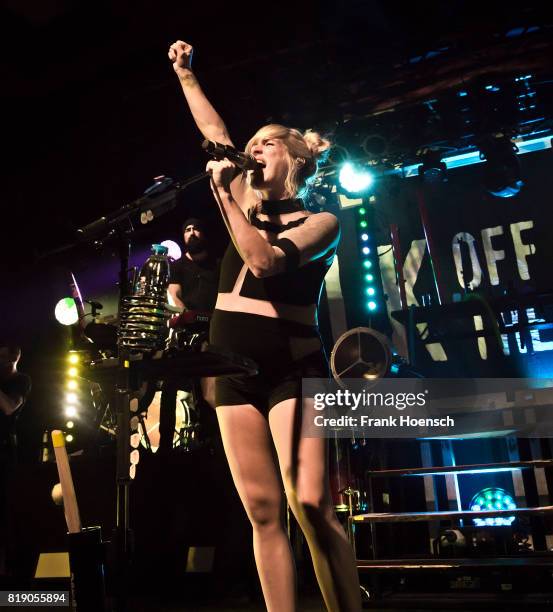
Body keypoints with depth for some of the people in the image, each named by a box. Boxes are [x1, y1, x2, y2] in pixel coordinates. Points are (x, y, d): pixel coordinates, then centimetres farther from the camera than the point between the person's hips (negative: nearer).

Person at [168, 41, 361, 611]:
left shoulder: (320, 222, 0)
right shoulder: (248, 208, 15)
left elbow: (265, 261, -18)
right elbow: (214, 131, 25)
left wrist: (224, 195, -12)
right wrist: (184, 73, 30)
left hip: (290, 366, -5)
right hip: (235, 369, 5)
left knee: (311, 509, -14)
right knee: (262, 513, 3)